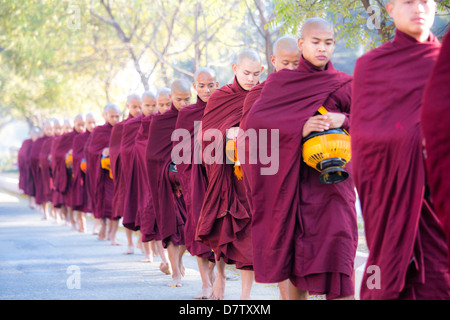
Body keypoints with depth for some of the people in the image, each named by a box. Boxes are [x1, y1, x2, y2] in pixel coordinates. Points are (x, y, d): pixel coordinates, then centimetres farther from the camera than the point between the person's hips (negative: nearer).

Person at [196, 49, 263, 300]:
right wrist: (229, 134, -14)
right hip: (226, 173, 1)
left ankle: (246, 292, -2)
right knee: (223, 228, 8)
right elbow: (205, 134, 1)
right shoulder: (220, 97, 4)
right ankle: (221, 274, 34)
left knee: (248, 230, -6)